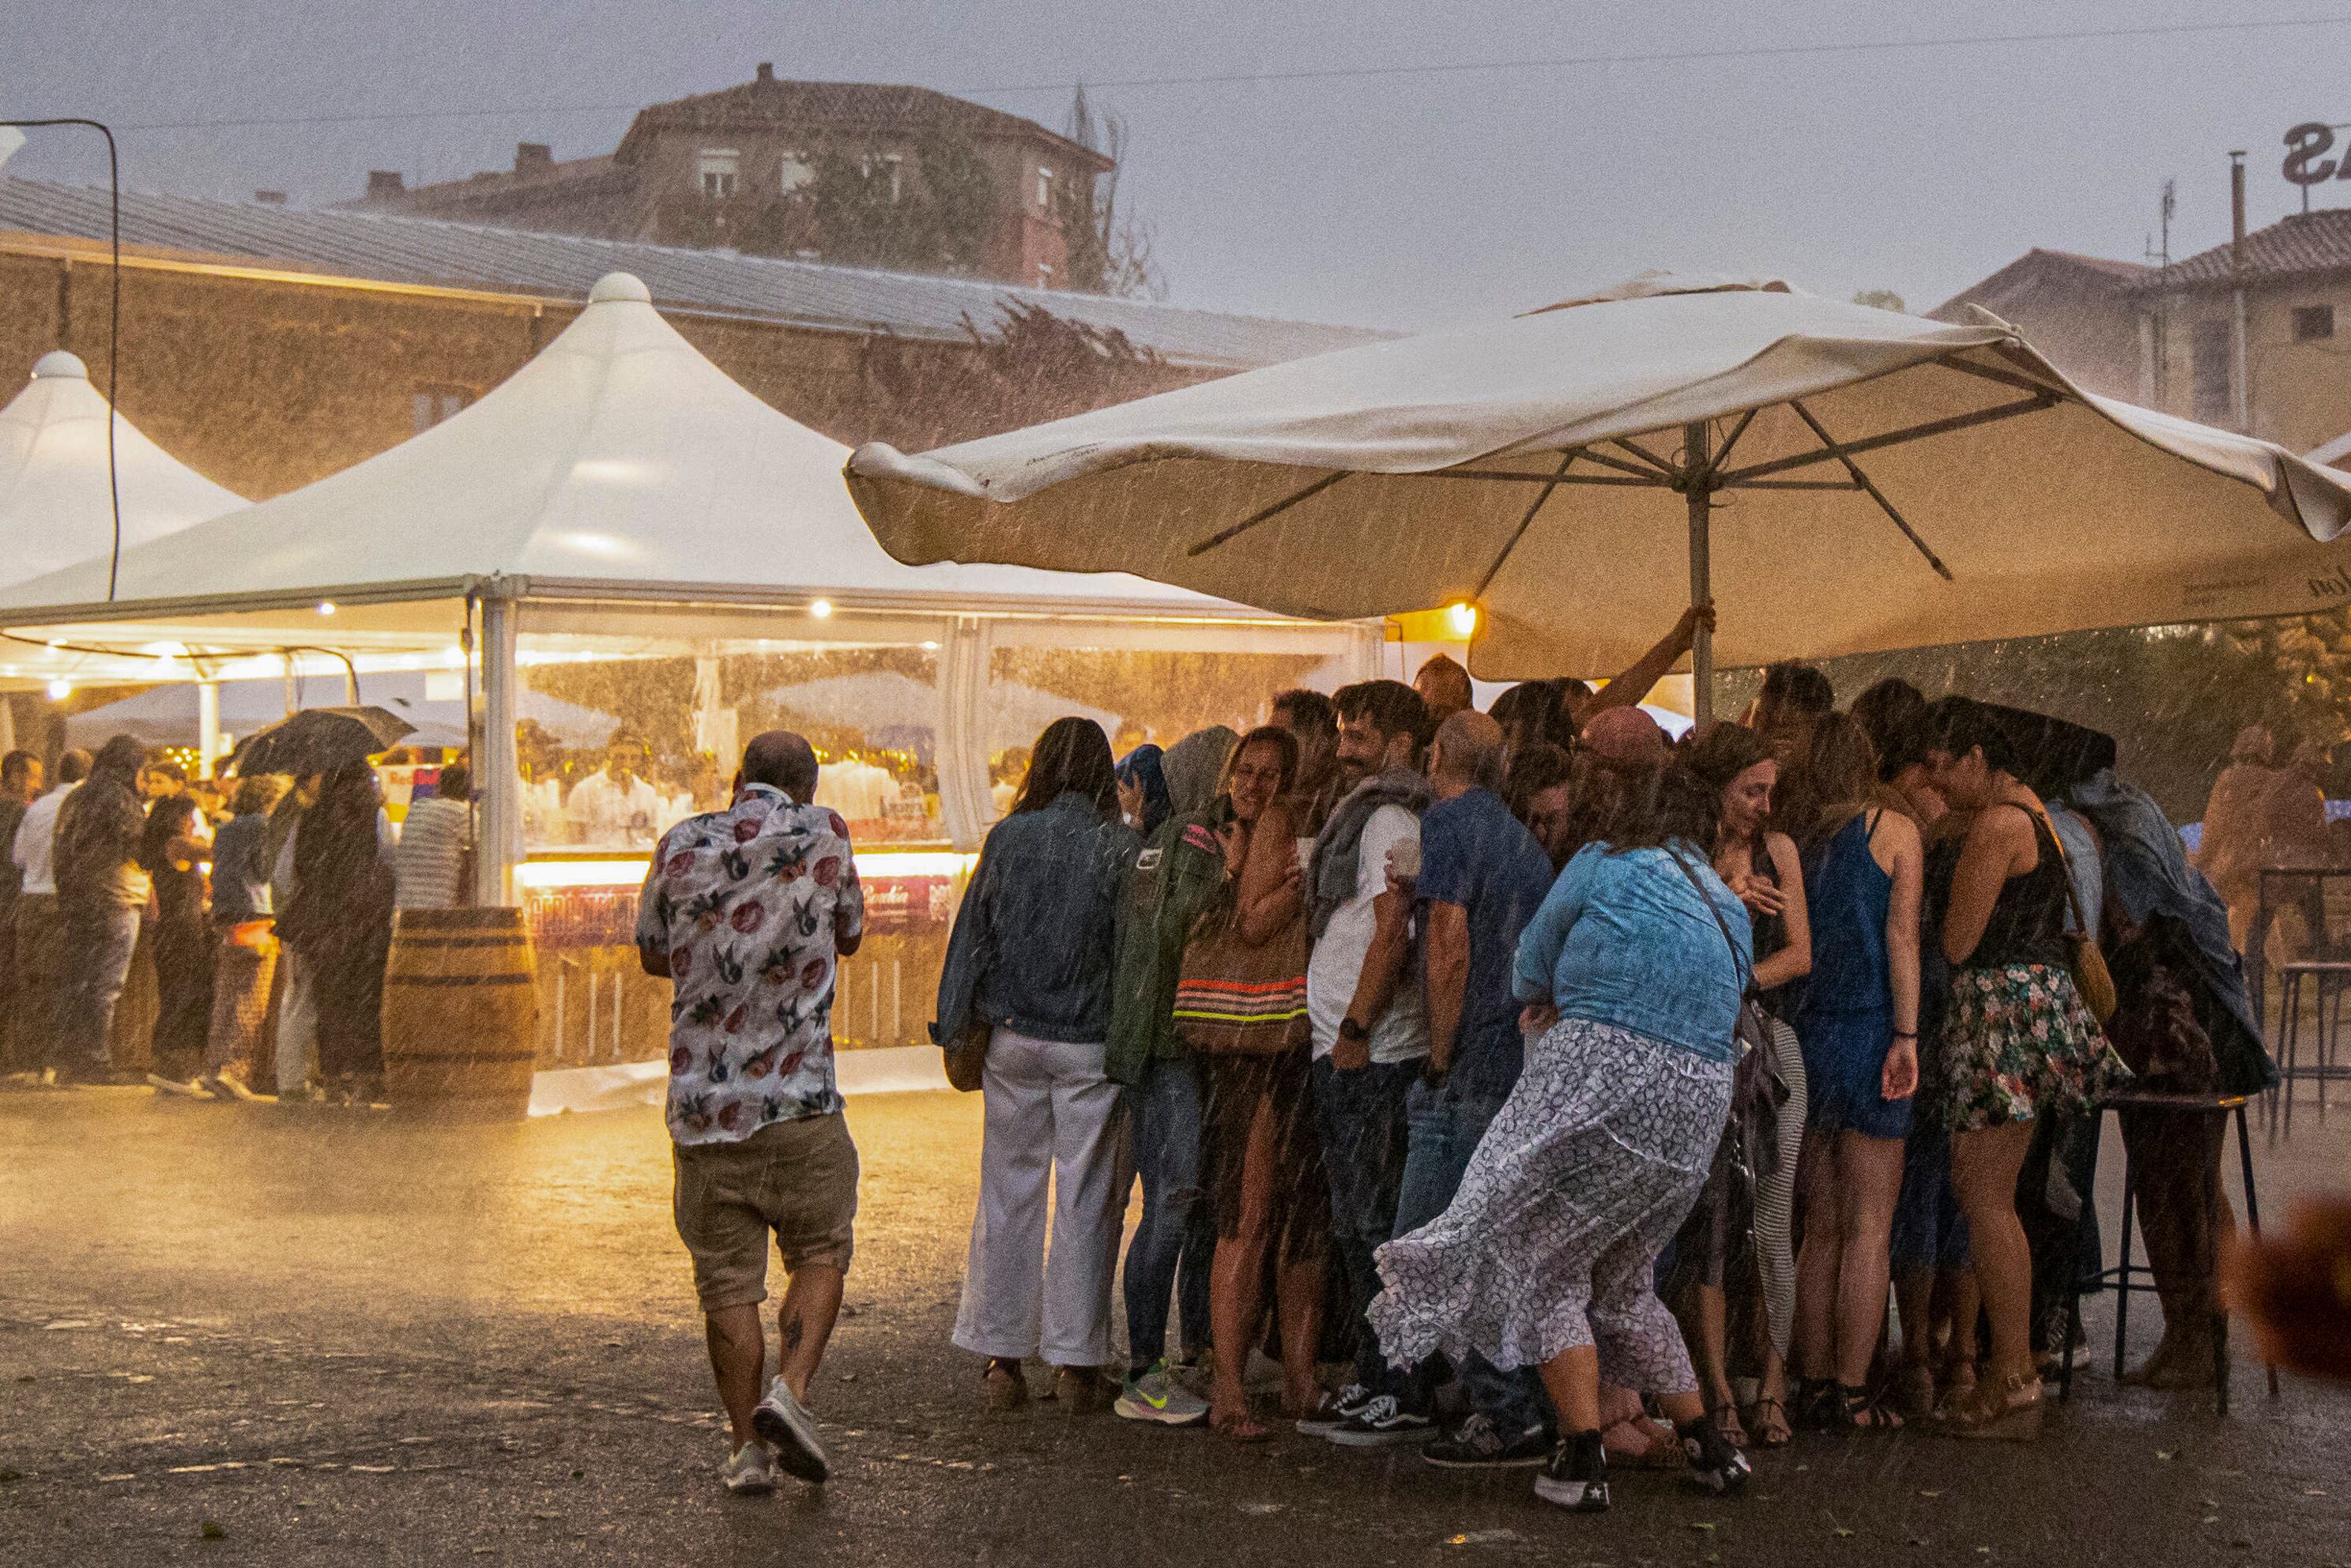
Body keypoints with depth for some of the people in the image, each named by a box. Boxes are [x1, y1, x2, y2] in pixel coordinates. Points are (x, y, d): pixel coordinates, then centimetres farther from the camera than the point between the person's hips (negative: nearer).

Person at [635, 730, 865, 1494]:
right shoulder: (824, 833, -2)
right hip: (798, 1101, -2)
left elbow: (653, 956, 14)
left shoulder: (683, 844, 1)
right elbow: (849, 934, 13)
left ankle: (748, 1448, 13)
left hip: (701, 1104, 2)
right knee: (820, 1253, 15)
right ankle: (789, 1391, -4)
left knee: (728, 1282, 9)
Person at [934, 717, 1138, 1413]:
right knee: (1085, 1200, 6)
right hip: (1092, 1043, -2)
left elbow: (973, 934, 1)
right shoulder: (1122, 846, -7)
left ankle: (1002, 1358, 14)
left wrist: (956, 1028, 9)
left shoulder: (1007, 838, -3)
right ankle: (1076, 1362, 9)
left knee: (1008, 1195, 10)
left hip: (1014, 1038, 2)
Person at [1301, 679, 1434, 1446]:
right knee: (1353, 1224, 13)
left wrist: (1356, 1026, -18)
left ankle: (1403, 1397, -4)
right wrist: (1341, 1035, 16)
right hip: (1343, 1053, 10)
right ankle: (1371, 1382, 20)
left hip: (1373, 1055, -10)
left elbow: (1393, 931, -18)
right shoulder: (1360, 814, 20)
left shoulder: (1392, 820, -10)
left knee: (1374, 1223, -8)